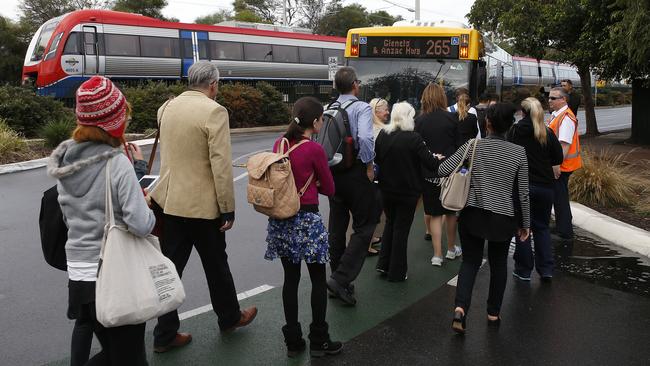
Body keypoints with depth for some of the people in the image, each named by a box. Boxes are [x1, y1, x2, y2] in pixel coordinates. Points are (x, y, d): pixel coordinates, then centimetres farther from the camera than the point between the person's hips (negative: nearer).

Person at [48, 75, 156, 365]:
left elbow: (70, 218, 13)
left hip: (77, 275, 7)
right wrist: (146, 205, -1)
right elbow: (141, 225, -22)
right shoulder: (117, 163, -18)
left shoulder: (64, 162, 3)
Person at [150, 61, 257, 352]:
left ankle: (165, 334, 19)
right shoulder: (214, 111, -16)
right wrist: (228, 208, -13)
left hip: (170, 200, 6)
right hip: (203, 204, -6)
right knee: (216, 263, 13)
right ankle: (229, 317, 34)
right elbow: (221, 165, -19)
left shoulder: (168, 107, 7)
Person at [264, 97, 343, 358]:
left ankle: (292, 341, 21)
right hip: (307, 220, -6)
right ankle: (318, 341, 17)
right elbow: (329, 189, -3)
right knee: (318, 280, 9)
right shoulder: (314, 150, -14)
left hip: (281, 218, 6)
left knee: (290, 279, 13)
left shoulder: (279, 143, 4)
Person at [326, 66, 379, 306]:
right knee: (364, 227, 4)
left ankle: (338, 279, 25)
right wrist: (369, 166, -14)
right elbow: (365, 138, -27)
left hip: (333, 173, 6)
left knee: (337, 227, 14)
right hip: (356, 172, -6)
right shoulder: (362, 108, -11)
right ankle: (341, 278, -5)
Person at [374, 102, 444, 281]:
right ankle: (396, 272, 17)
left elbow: (376, 159, 7)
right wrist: (437, 158, 3)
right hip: (407, 191, -4)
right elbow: (430, 162, -18)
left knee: (390, 223, 23)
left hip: (386, 189, 4)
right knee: (401, 228, 8)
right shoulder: (414, 138, -19)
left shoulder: (382, 135, -5)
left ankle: (383, 264, 23)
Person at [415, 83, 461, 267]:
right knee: (450, 211, 17)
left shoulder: (419, 120, -7)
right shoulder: (451, 118, -7)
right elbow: (459, 145, -1)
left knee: (434, 214, 8)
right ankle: (451, 249, 31)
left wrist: (418, 172, 6)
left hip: (428, 172, 0)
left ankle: (437, 255, 7)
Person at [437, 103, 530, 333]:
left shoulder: (473, 146, -8)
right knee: (498, 264, 19)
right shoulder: (519, 152, -6)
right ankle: (493, 313, 30)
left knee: (470, 262, 12)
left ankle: (460, 307, -8)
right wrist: (525, 223, 8)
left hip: (472, 214, 0)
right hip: (503, 218, 0)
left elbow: (442, 171, -10)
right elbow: (523, 193, -2)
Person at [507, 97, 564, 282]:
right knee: (542, 227, 16)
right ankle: (546, 270, 13)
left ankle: (524, 270, 13)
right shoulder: (547, 133, -2)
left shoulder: (514, 131, -6)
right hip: (545, 185, 2)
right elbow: (558, 158, 0)